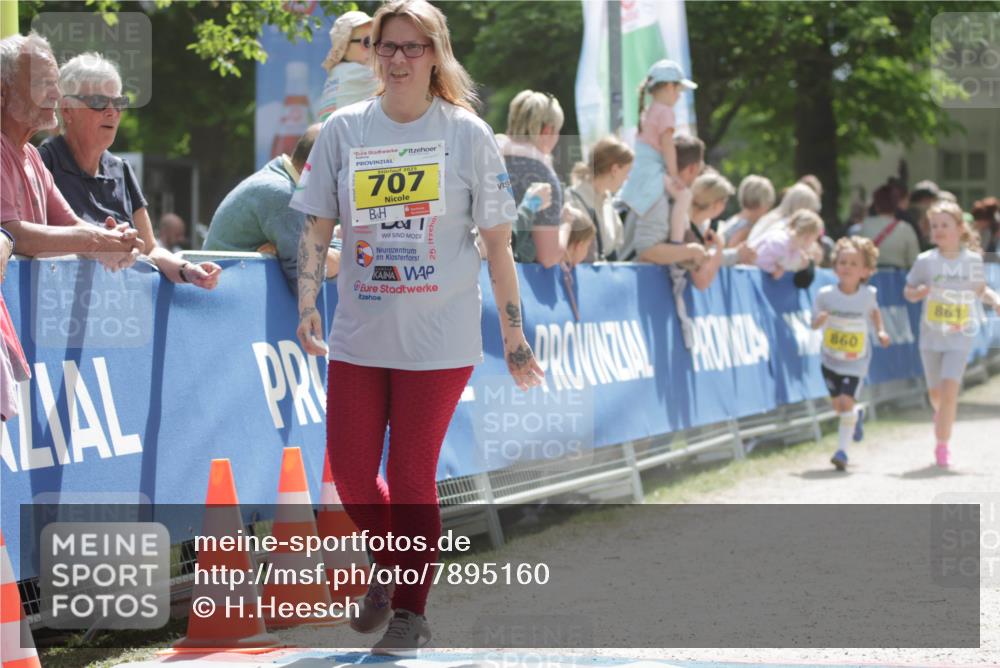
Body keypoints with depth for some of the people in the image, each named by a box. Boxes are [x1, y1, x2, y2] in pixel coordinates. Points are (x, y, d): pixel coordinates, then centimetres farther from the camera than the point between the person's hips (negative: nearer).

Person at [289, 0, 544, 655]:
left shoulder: (467, 133, -2)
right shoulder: (344, 129, 4)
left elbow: (498, 241, 0)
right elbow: (317, 226, 8)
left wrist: (514, 337, 0)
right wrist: (307, 304, -5)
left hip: (438, 337, -3)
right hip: (359, 331, 3)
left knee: (412, 477, -1)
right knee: (350, 473, 3)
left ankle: (410, 611, 15)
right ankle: (390, 567, 33)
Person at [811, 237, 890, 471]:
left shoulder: (868, 294, -13)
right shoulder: (825, 295, -15)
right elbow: (814, 322, -7)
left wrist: (880, 331, -2)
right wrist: (820, 320, -29)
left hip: (856, 361, -2)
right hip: (831, 359, 2)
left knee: (846, 401, -16)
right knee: (837, 403, 16)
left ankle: (842, 450, -8)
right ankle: (854, 418, 51)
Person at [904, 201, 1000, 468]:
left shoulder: (973, 259, -3)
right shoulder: (925, 261, -5)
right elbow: (908, 290, 3)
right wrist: (918, 292, -19)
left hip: (960, 337, -1)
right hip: (931, 335, 1)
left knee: (949, 389, -15)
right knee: (935, 392, 14)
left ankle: (942, 444, -5)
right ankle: (942, 416, 49)